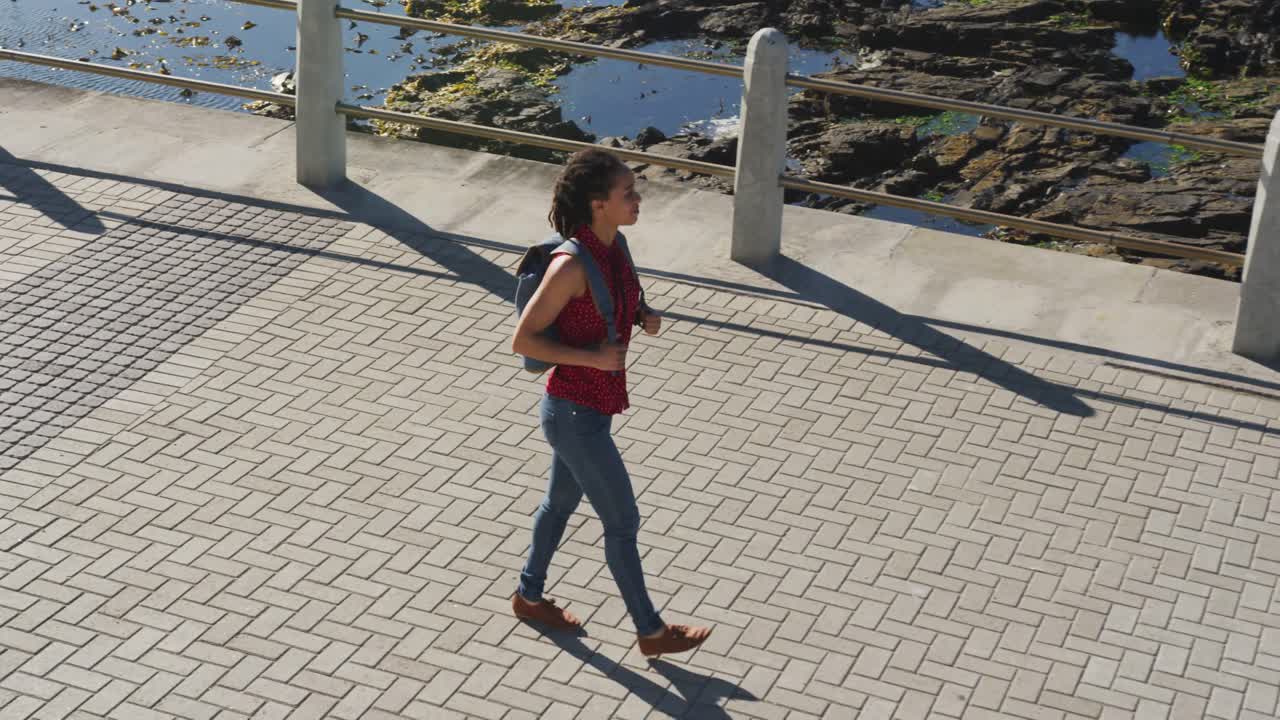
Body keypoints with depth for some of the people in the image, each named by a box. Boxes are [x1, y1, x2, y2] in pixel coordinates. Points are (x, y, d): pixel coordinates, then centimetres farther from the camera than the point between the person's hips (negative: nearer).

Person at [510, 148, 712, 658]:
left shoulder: (612, 246, -2)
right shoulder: (572, 264, -27)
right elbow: (523, 340, -22)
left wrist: (643, 317, -2)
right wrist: (593, 358, -25)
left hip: (592, 405, 9)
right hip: (576, 414, -9)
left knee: (562, 501, 25)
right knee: (622, 521, 4)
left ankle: (529, 596, 45)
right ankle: (651, 631, 19)